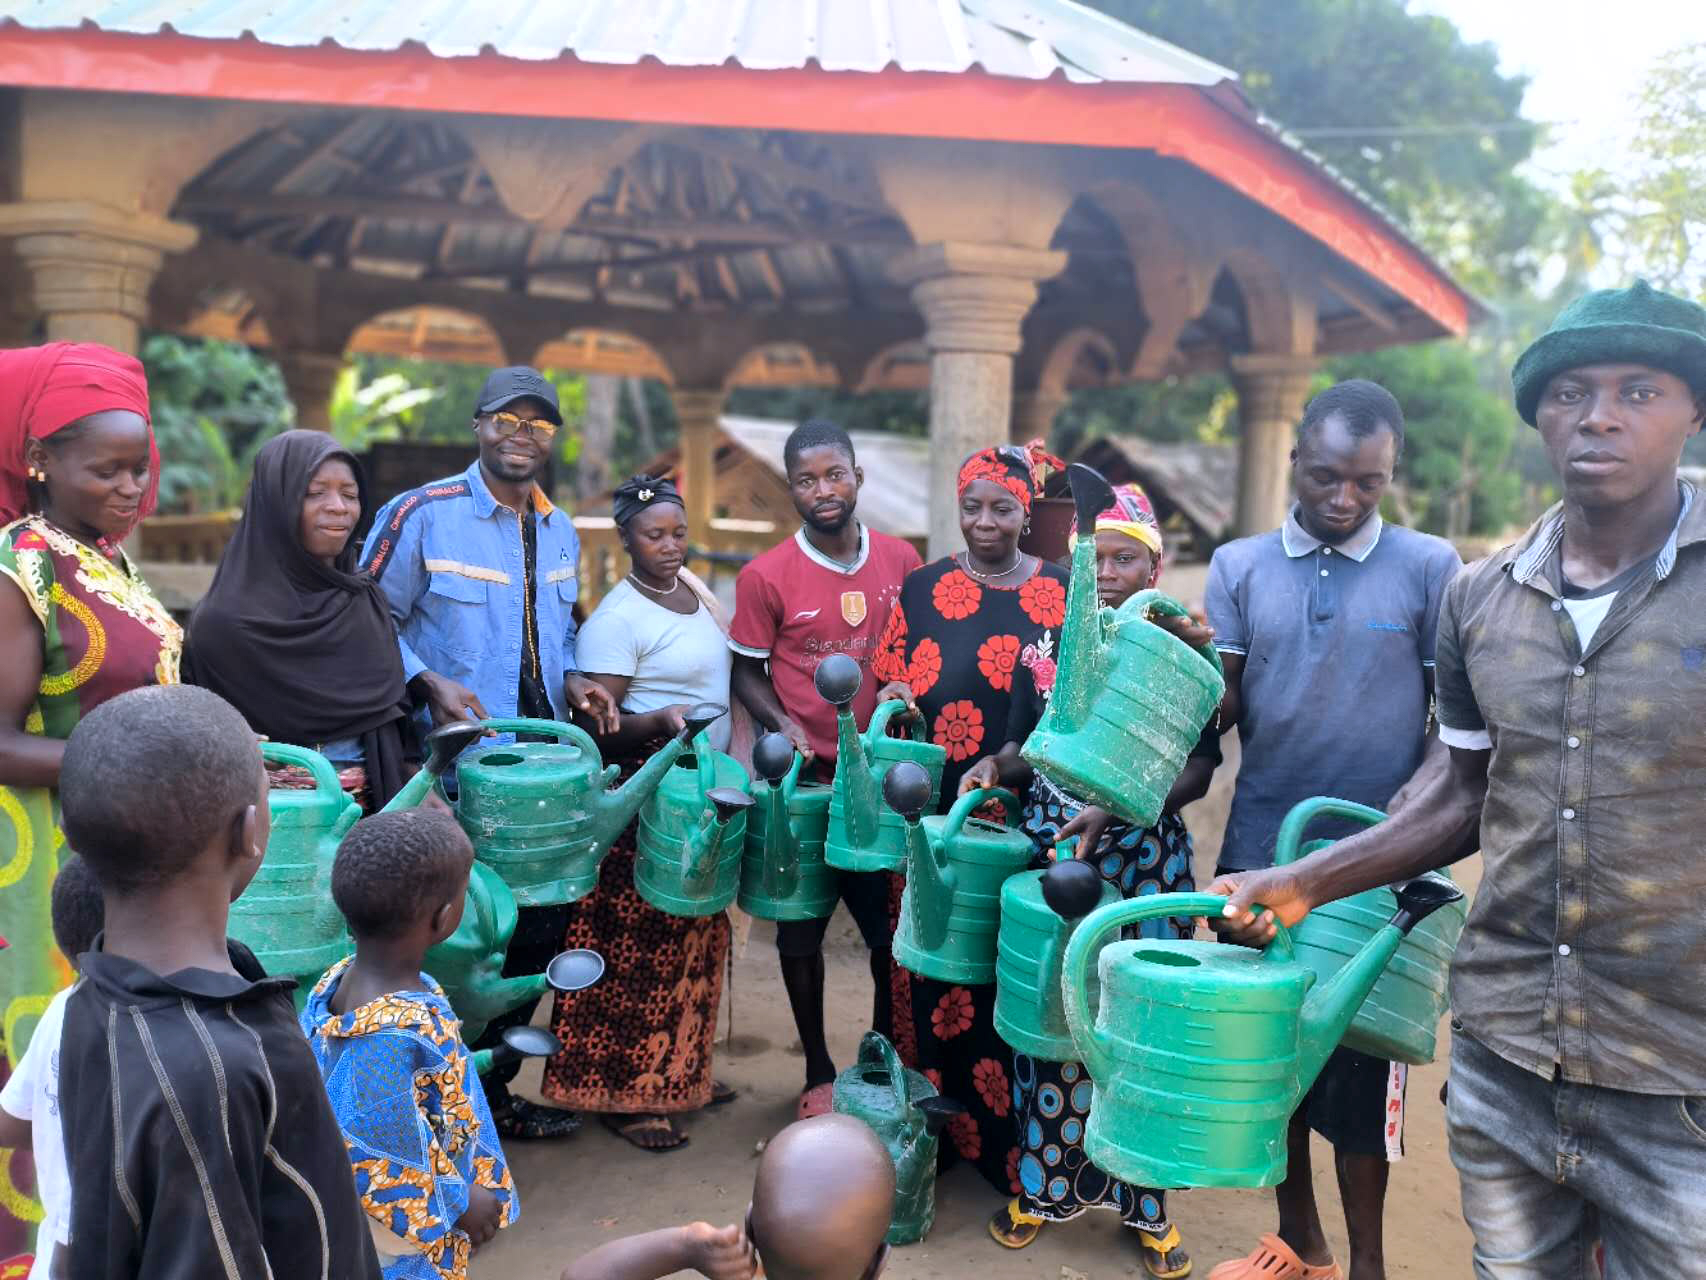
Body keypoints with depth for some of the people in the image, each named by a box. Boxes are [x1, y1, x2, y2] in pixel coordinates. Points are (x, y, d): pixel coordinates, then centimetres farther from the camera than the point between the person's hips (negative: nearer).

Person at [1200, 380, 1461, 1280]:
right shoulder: (1239, 567, 4)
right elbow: (1218, 708, 1)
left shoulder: (1430, 568, -2)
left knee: (1359, 1065, 5)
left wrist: (1414, 810, -17)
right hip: (1260, 856, 3)